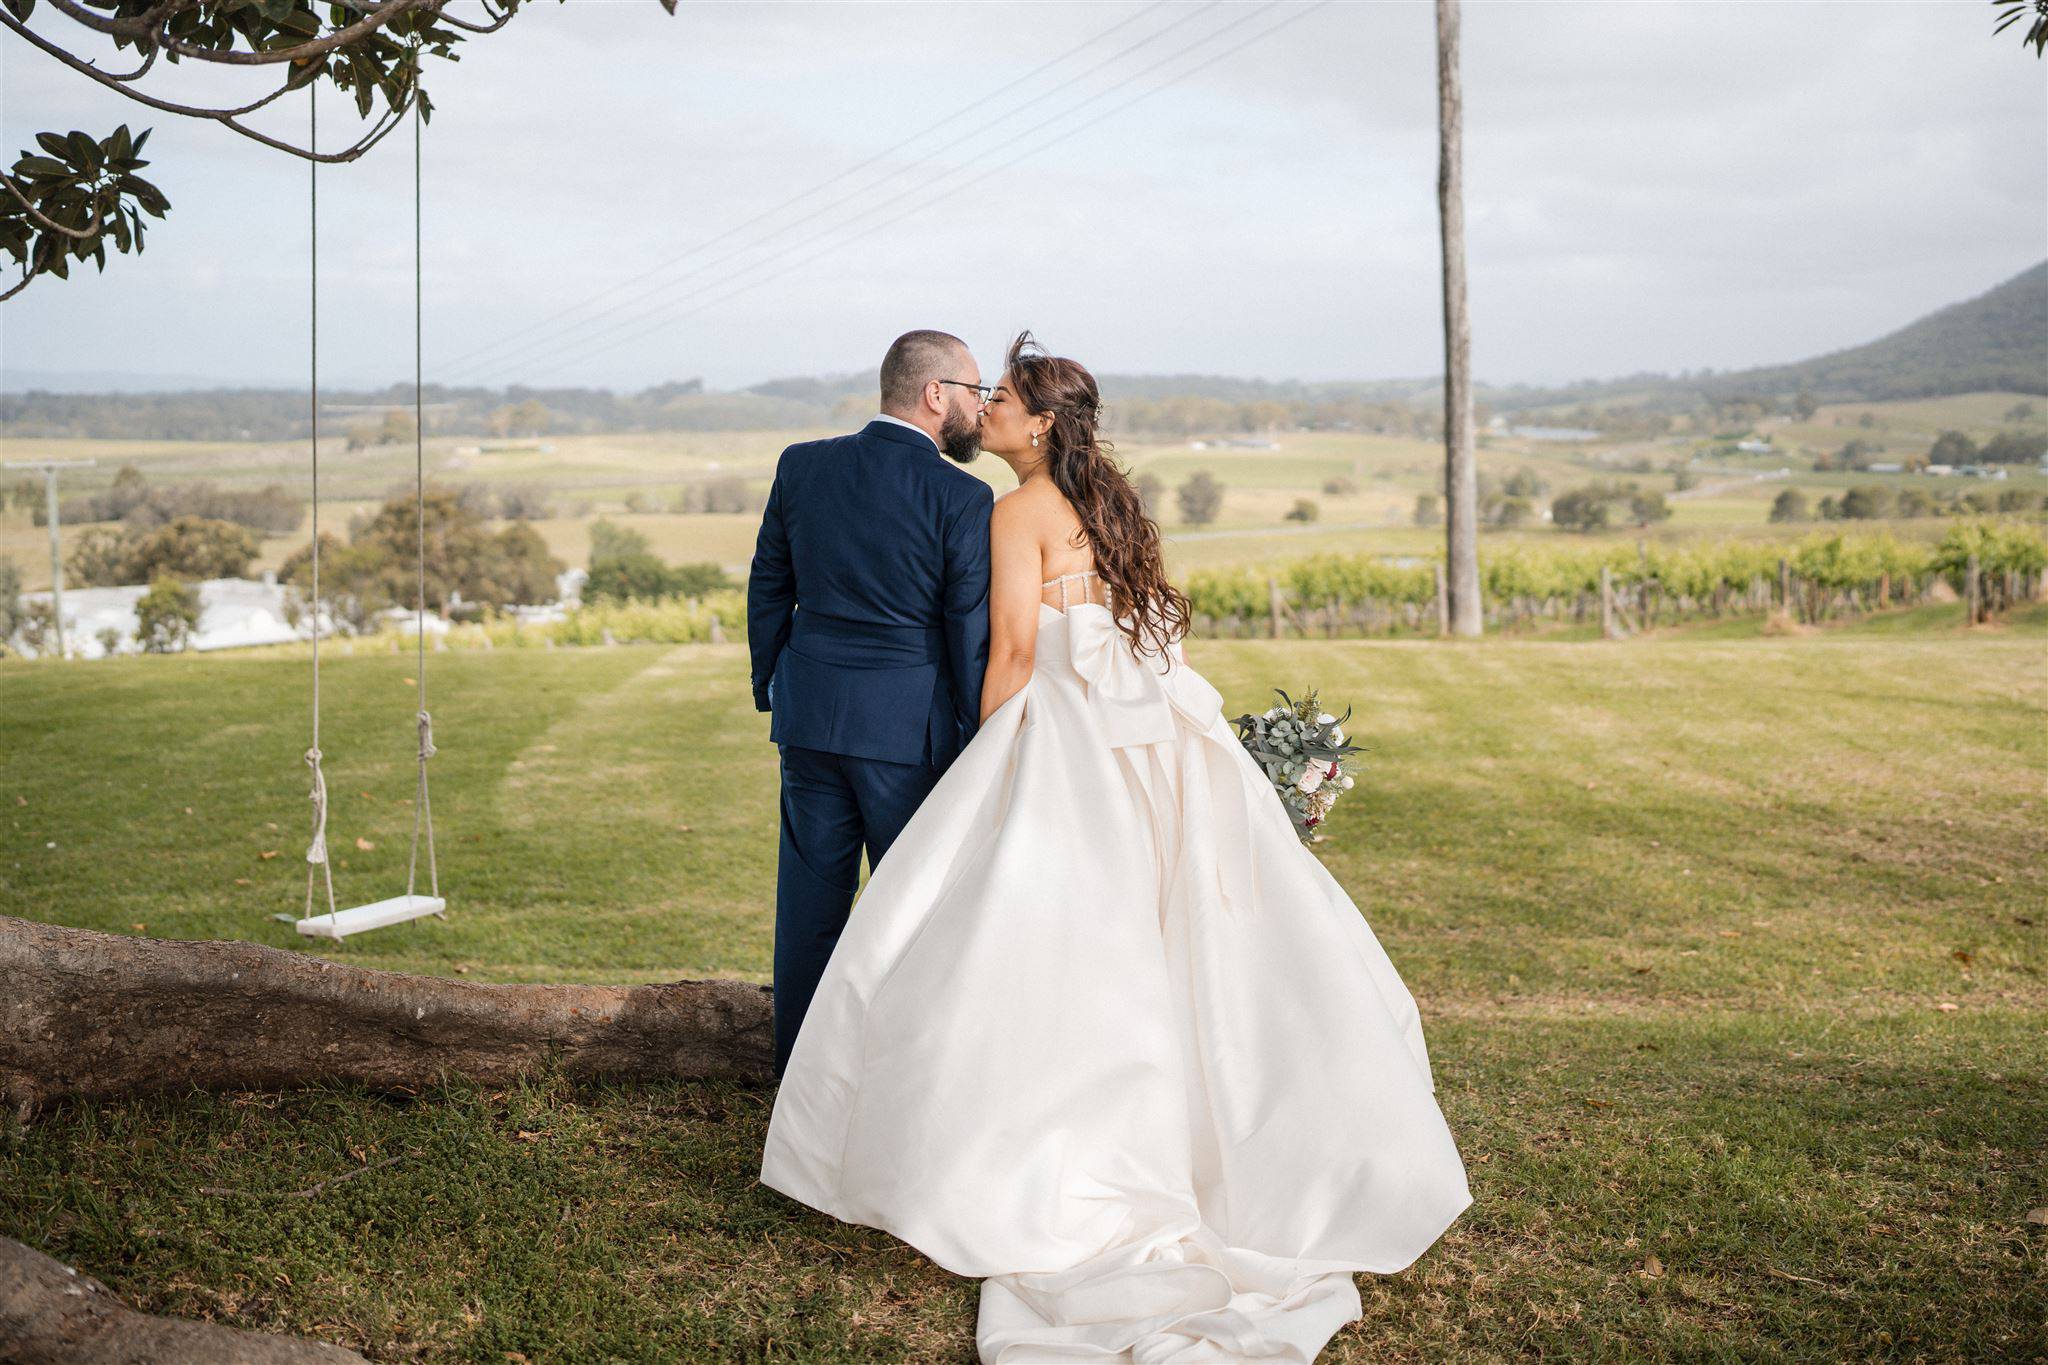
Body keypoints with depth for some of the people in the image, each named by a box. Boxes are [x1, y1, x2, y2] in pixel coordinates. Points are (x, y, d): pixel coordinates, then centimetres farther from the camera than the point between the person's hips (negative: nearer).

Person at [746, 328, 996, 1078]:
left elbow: (768, 588, 8)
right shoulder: (962, 497, -13)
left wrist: (771, 691, 19)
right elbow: (971, 632, -11)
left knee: (811, 887, 14)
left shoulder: (801, 465, 1)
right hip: (909, 726, -4)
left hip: (810, 714, 4)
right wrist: (978, 737, -1)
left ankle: (800, 1056, 25)